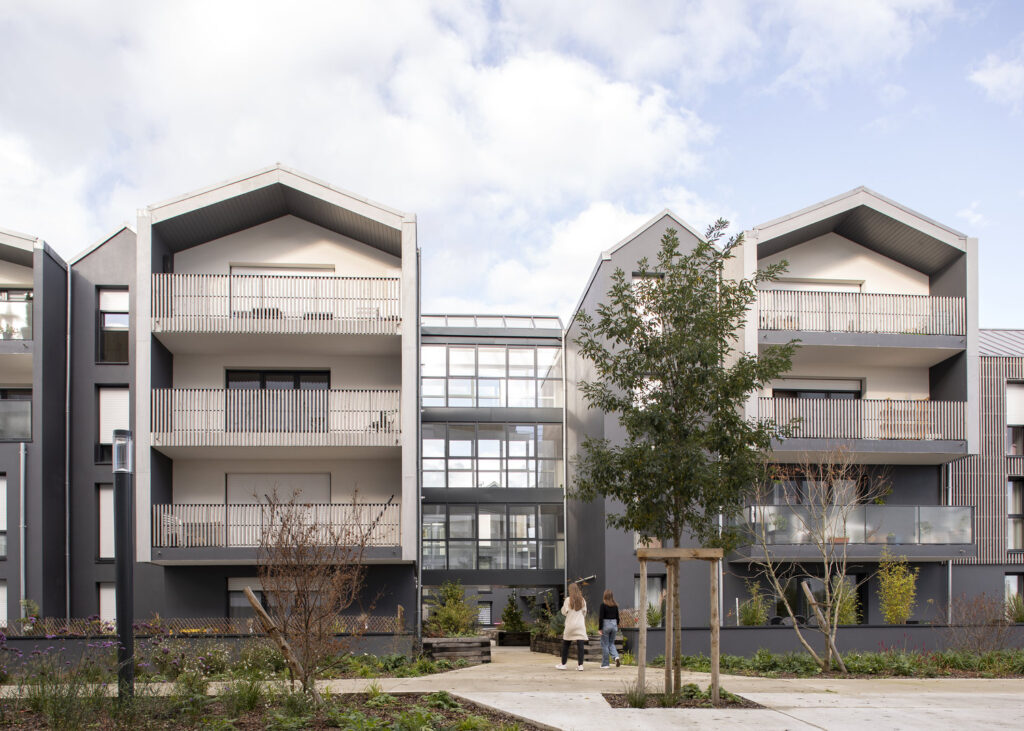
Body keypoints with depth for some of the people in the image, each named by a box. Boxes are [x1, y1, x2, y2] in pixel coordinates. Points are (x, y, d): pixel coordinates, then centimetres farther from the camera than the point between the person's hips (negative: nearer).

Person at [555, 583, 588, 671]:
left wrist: (563, 604, 13)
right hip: (581, 625, 2)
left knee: (565, 645, 11)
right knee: (580, 645, -3)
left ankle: (563, 664, 16)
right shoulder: (582, 600, 5)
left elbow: (564, 612, -2)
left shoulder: (568, 600, -6)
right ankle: (580, 665, -9)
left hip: (570, 625, -2)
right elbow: (584, 612, 12)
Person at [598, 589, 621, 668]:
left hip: (606, 624, -5)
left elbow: (601, 617, -13)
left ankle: (605, 664, 8)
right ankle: (616, 657, -8)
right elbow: (617, 617, 9)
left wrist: (600, 628, -8)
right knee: (611, 643, 17)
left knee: (605, 645, 4)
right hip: (614, 624, 5)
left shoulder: (603, 604, -11)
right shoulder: (615, 605, 3)